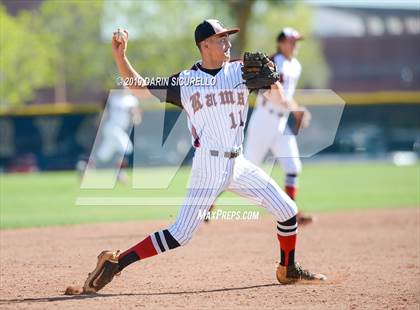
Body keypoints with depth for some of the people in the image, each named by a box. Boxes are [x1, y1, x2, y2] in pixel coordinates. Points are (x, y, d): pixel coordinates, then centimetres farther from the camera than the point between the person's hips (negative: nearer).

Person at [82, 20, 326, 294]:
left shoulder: (240, 71, 6)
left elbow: (277, 98, 3)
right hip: (208, 166, -5)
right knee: (180, 234, -13)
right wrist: (120, 55, -10)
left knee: (287, 210, 7)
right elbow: (138, 87, 4)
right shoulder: (184, 82, -1)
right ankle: (115, 262, -7)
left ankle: (288, 270, 28)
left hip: (238, 165, 5)